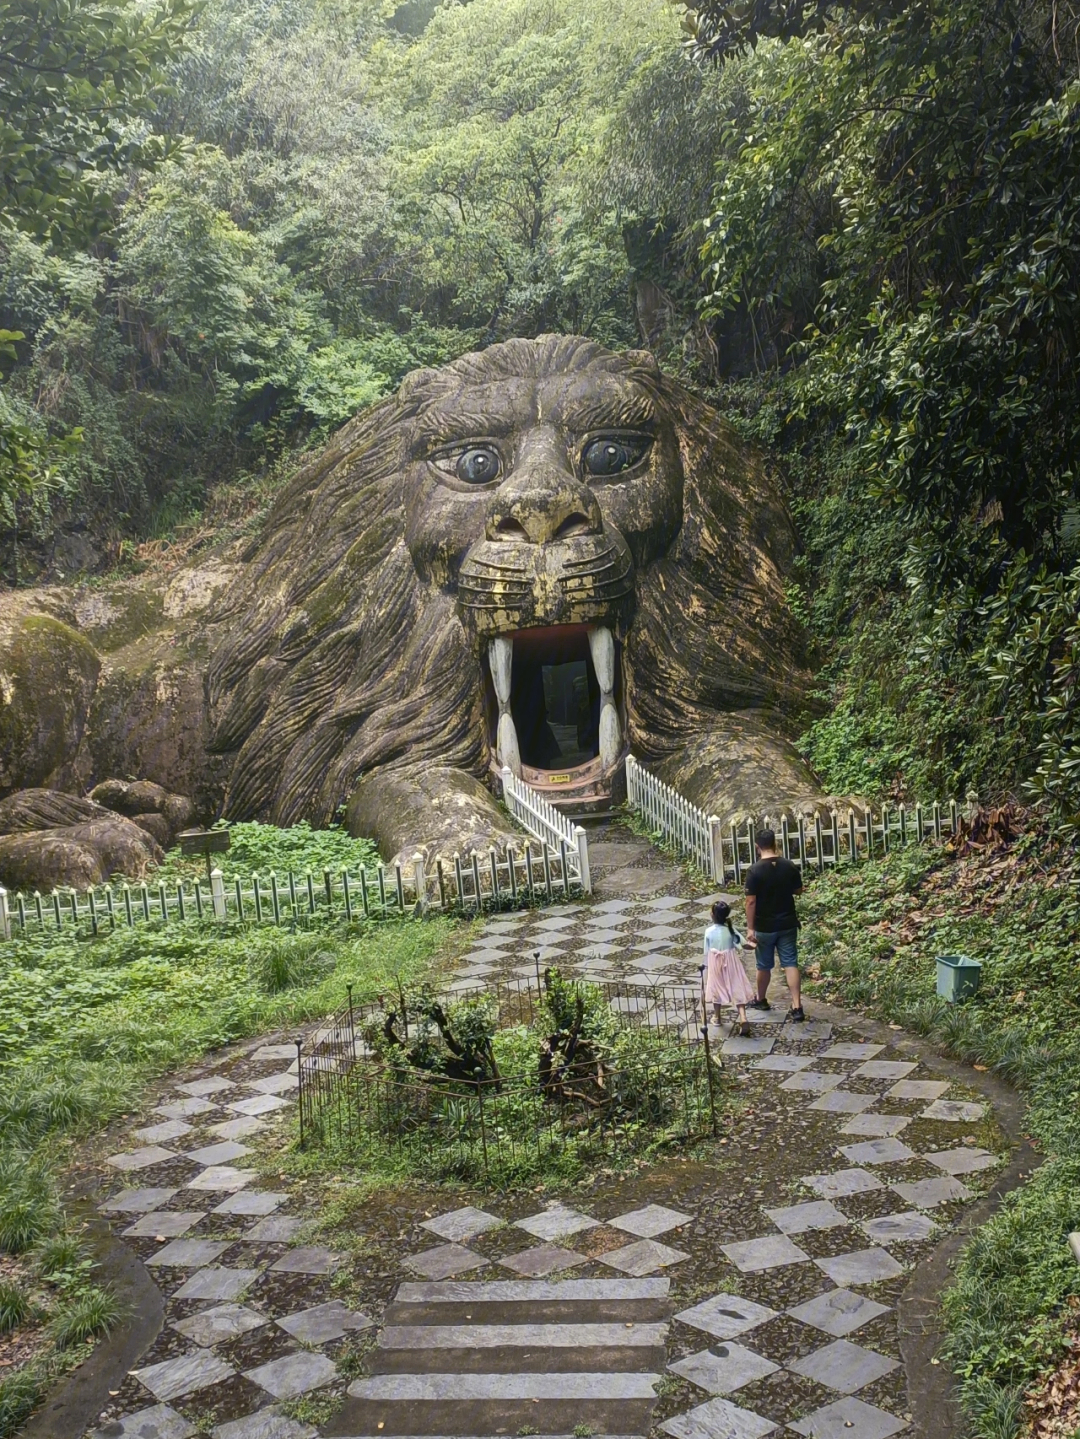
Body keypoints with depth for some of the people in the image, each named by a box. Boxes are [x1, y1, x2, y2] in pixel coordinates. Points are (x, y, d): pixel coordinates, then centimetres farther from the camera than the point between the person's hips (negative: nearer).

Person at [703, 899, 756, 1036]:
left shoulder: (709, 931, -11)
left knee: (716, 988, 18)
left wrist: (707, 966, 8)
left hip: (715, 964, 0)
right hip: (731, 963, 0)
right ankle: (743, 1019, -13)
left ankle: (717, 1017, 33)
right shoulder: (731, 929, -10)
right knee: (737, 989, 2)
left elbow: (706, 952, -4)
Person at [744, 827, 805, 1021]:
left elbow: (751, 902, -16)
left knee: (764, 965, 14)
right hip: (788, 924, 3)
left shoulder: (754, 871, -16)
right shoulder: (789, 866, -4)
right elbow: (798, 891, 9)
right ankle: (797, 1007, -2)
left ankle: (761, 1000, 33)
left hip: (764, 927, -3)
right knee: (790, 964, 4)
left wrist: (750, 928, -10)